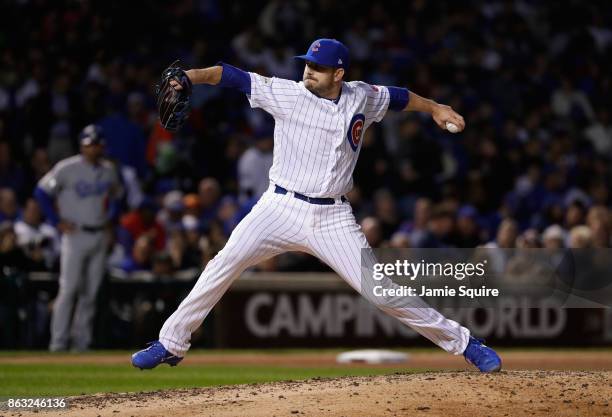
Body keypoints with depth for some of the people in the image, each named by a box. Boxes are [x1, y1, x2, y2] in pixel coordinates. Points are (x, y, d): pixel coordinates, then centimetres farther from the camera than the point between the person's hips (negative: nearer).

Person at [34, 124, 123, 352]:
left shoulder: (109, 170, 9)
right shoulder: (67, 168, -8)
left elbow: (116, 195, 26)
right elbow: (42, 192, -5)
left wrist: (110, 218, 11)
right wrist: (57, 221, -8)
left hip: (100, 236, 5)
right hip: (76, 235, -5)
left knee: (91, 292, 5)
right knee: (69, 288, -12)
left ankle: (82, 342, 11)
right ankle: (58, 341, -9)